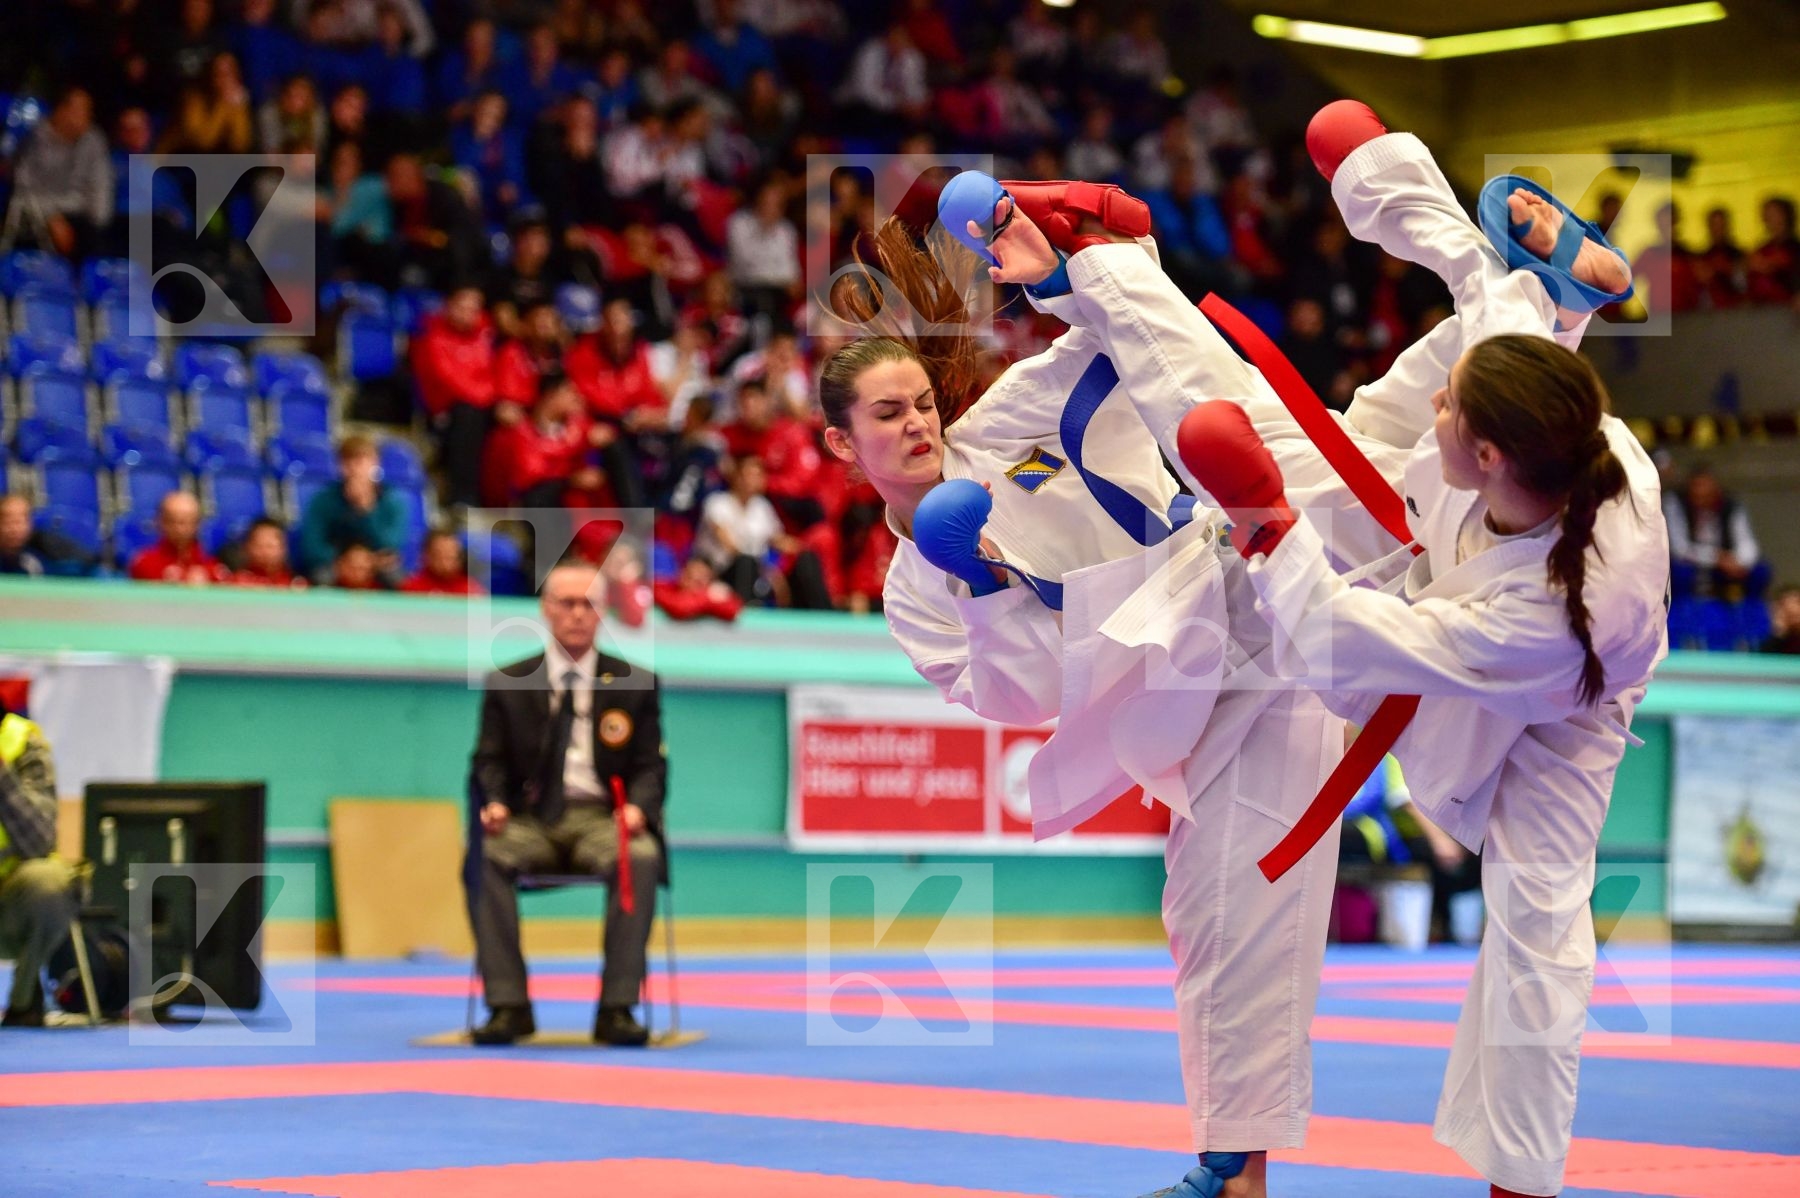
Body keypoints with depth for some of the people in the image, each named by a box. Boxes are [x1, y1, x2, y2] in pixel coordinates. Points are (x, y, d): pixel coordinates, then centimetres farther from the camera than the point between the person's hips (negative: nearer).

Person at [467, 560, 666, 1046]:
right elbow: (490, 760, 9)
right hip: (529, 819, 1)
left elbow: (651, 766, 7)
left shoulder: (636, 684, 11)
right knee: (485, 856, -33)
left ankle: (617, 1006, -31)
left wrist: (638, 807, -15)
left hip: (601, 818, -1)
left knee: (642, 858, -35)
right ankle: (507, 1004, -28)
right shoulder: (506, 684, 12)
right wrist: (494, 802, -14)